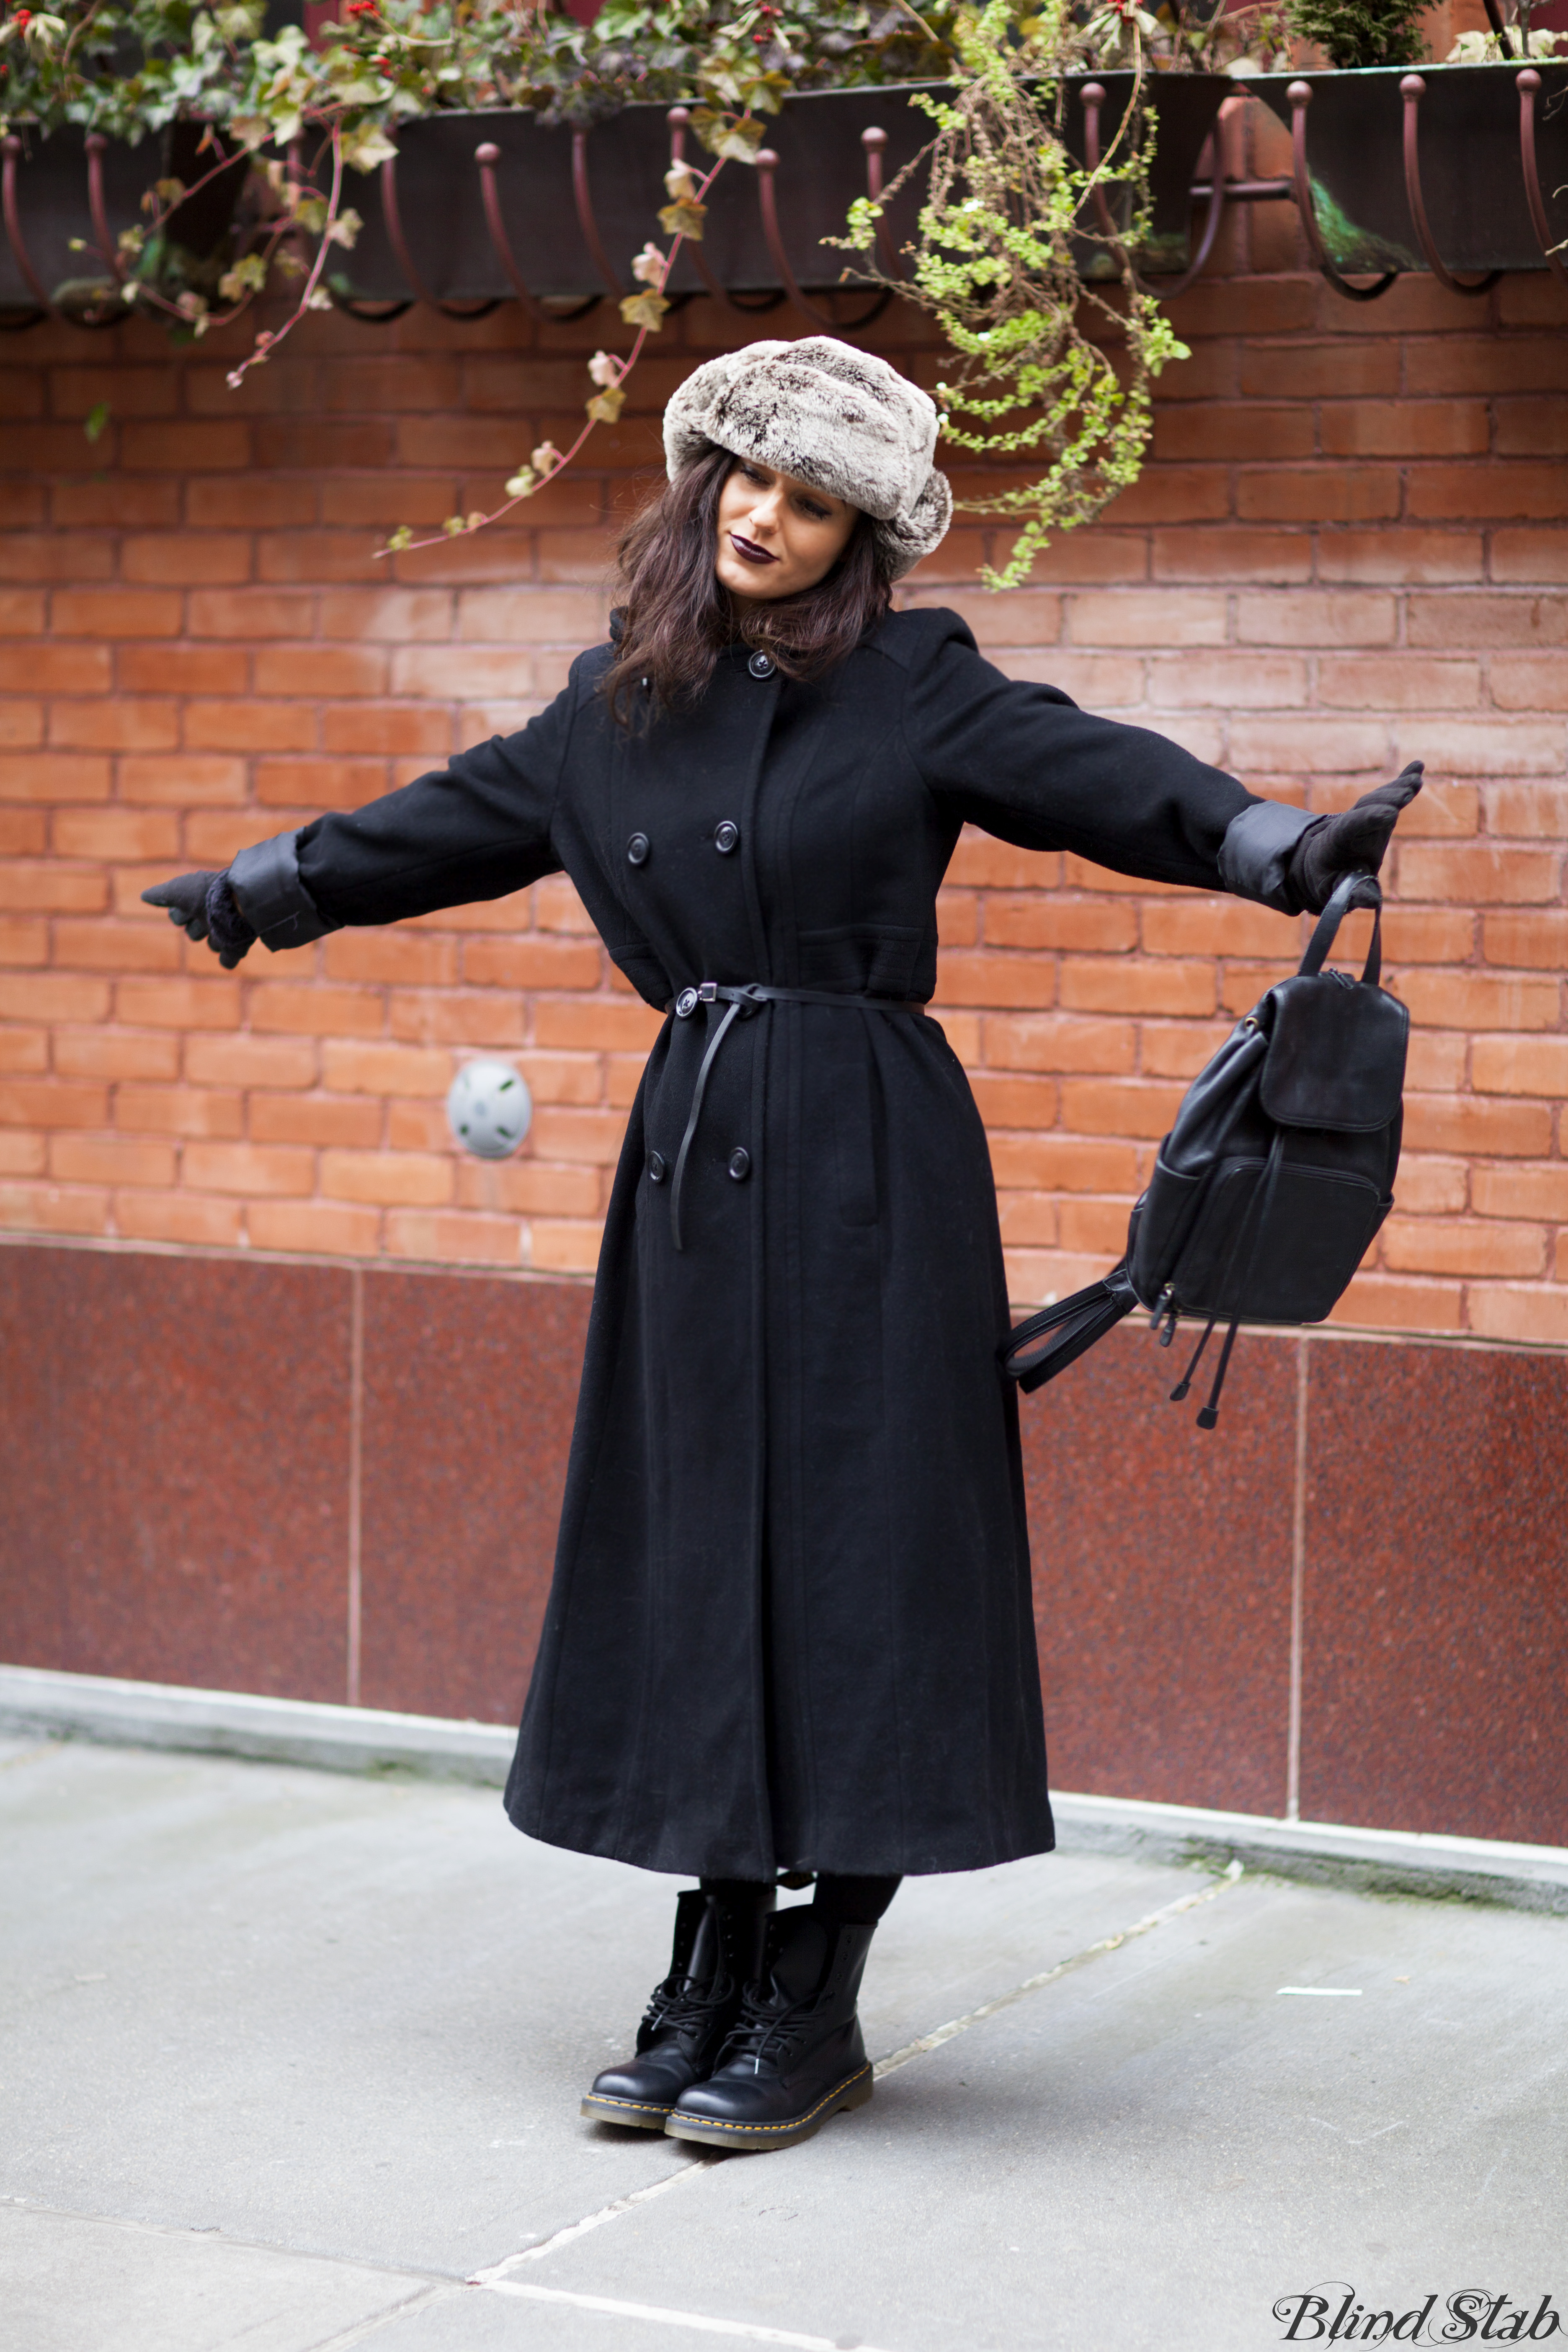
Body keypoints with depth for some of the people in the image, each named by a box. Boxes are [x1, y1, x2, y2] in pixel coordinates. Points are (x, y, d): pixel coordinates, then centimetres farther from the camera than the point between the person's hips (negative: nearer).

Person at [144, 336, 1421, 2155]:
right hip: (694, 1152, 5)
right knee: (698, 1547, 6)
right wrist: (266, 887, 34)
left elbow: (1103, 778, -12)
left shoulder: (920, 691, -2)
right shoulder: (617, 706, 11)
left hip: (868, 1169, -4)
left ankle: (817, 2009, 7)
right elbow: (460, 820, 24)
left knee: (853, 1545, -3)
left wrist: (1287, 847, -28)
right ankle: (712, 1982, 17)